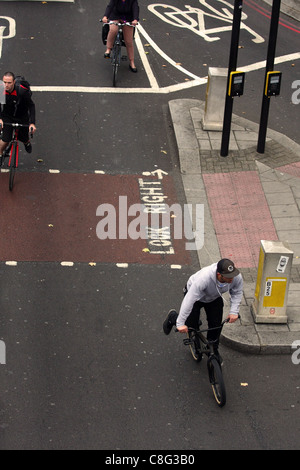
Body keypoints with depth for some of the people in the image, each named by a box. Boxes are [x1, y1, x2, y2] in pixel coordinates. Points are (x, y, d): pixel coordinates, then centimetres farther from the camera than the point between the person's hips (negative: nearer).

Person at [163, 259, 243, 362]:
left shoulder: (237, 277, -33)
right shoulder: (204, 278, -48)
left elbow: (237, 293, -10)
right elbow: (189, 300, -44)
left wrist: (234, 312, -21)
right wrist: (180, 323, -42)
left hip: (214, 298, 4)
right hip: (196, 295, -4)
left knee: (216, 325, -1)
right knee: (190, 326, -4)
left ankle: (213, 350, 26)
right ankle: (173, 316, 27)